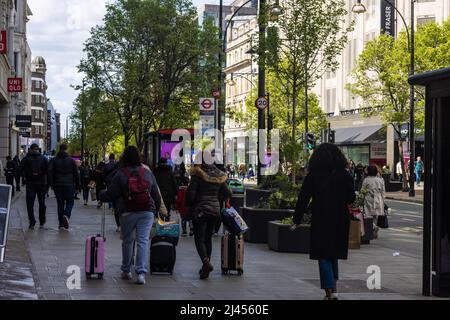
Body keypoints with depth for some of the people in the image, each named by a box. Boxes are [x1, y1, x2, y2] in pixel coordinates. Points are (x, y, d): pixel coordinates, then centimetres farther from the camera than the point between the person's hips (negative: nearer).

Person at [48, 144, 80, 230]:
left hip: (58, 185, 1)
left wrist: (52, 184, 1)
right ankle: (66, 215, -21)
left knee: (60, 204, 7)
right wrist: (77, 185, 9)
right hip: (69, 184, -1)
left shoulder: (54, 160, 3)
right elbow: (76, 173, 3)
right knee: (70, 202, 9)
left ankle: (61, 224, 6)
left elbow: (50, 172, -4)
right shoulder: (71, 160, 1)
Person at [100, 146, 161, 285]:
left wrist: (101, 195, 20)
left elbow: (111, 195, -2)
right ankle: (141, 272, -12)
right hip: (147, 211, 2)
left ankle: (126, 271, 22)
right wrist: (155, 211, 25)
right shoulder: (148, 173, 8)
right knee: (143, 241, -2)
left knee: (127, 241, 13)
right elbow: (156, 195, 13)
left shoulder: (121, 174, -4)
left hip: (128, 212, -2)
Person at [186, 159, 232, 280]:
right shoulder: (219, 176, 5)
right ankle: (206, 266, 17)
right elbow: (227, 194, 9)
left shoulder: (197, 175, -10)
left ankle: (206, 262, -26)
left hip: (200, 210, -5)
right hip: (215, 209, 5)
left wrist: (189, 205, 6)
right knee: (208, 237, 17)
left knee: (199, 239, -3)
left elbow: (190, 193, -13)